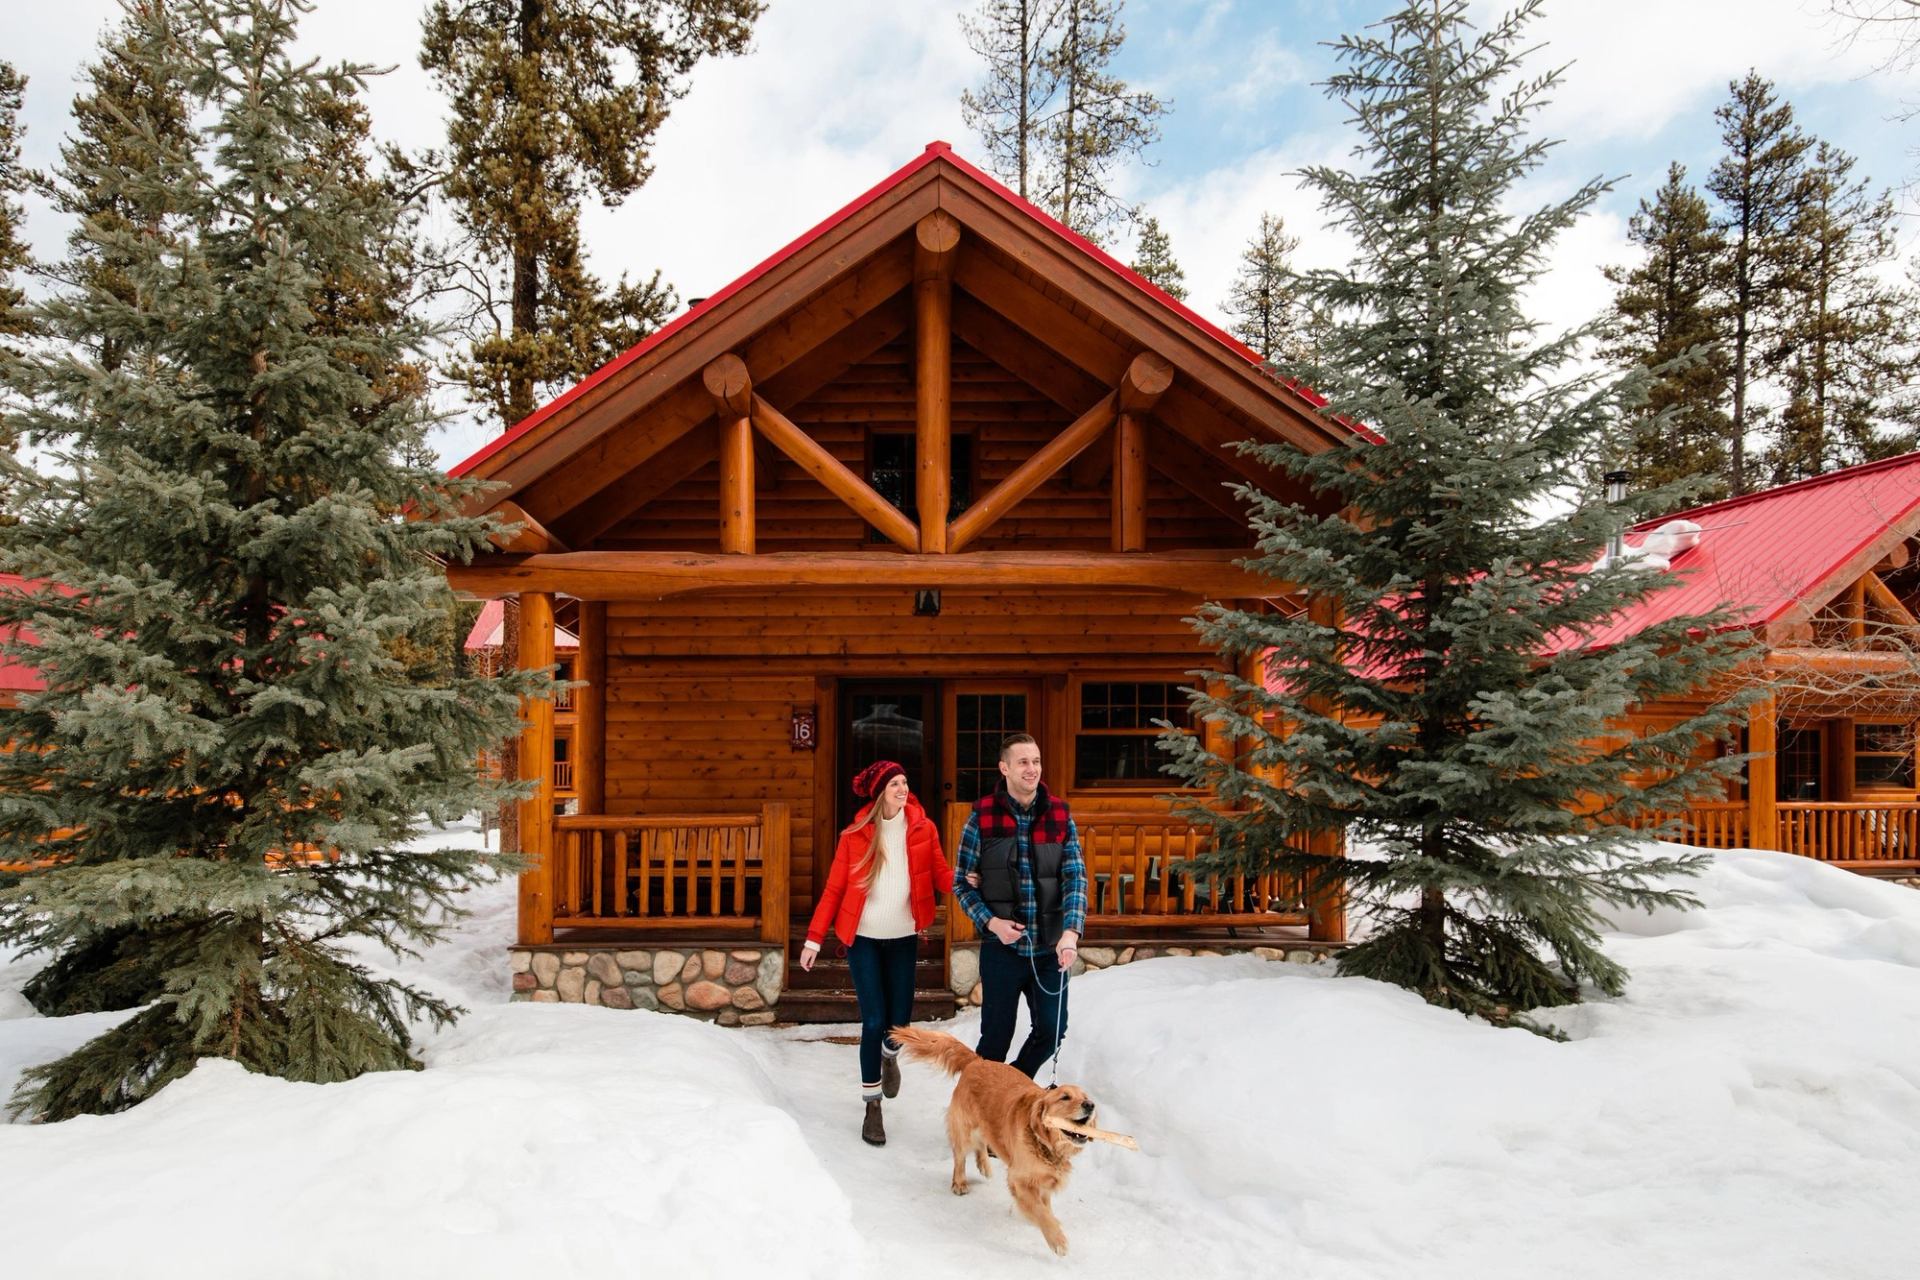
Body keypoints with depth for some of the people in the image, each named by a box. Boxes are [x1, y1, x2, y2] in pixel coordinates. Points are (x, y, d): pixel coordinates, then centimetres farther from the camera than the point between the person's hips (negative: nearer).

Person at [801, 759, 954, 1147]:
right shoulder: (855, 835, -7)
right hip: (864, 939, -2)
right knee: (873, 1020, -3)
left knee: (899, 1020, 8)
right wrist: (814, 939, -6)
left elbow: (941, 874, -5)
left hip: (903, 938, 2)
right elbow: (834, 889, -4)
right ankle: (872, 1106, 15)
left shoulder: (923, 829, -3)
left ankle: (889, 1056, 45)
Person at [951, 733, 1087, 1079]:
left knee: (1051, 1031, 12)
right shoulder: (982, 816, -6)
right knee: (996, 1037, 8)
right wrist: (990, 922, -16)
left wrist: (1070, 932, -20)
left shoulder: (1060, 815, 0)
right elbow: (962, 883, -1)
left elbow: (1076, 878, -5)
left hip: (1050, 948, 3)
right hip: (1001, 947, -2)